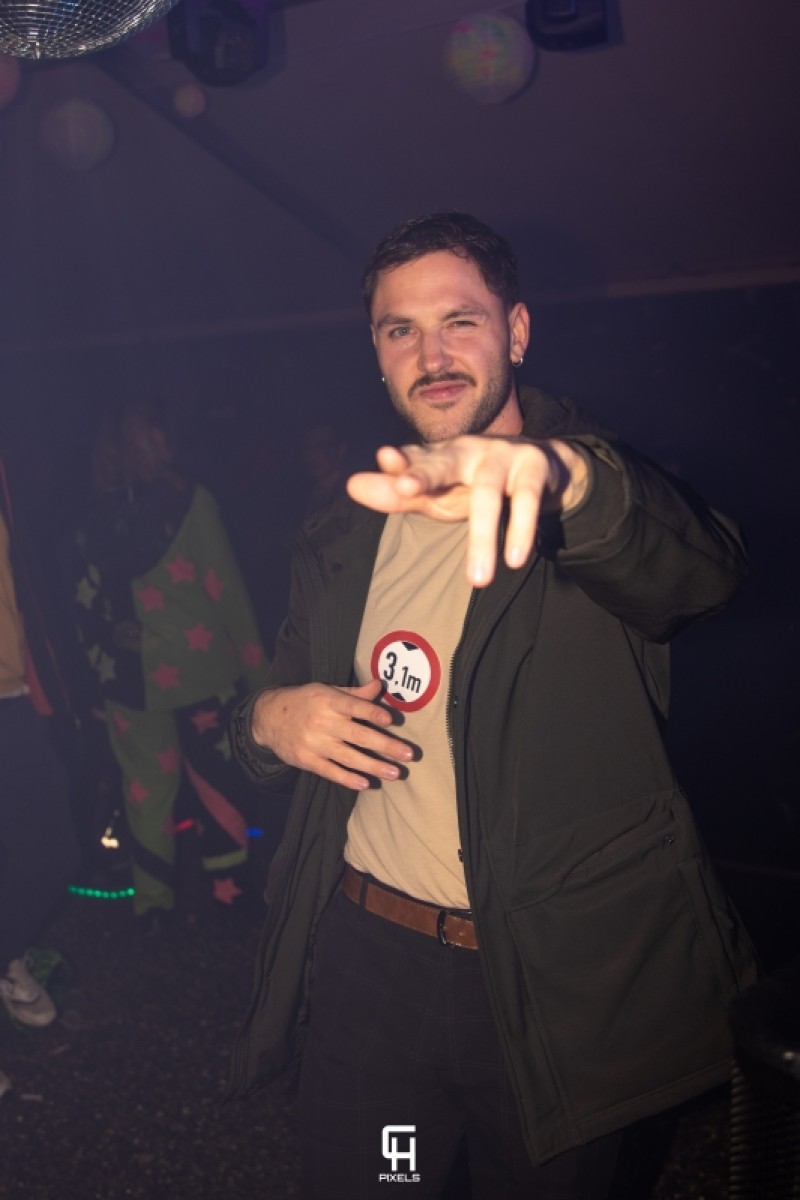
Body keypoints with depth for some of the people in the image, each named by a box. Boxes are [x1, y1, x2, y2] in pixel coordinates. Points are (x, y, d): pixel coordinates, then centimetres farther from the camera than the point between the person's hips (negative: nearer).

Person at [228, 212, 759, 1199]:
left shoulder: (601, 501, -10)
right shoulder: (342, 538, 6)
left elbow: (700, 570, -33)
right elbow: (283, 695, 15)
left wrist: (559, 472, -54)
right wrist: (269, 720, -10)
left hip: (557, 983, -3)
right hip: (363, 959, 4)